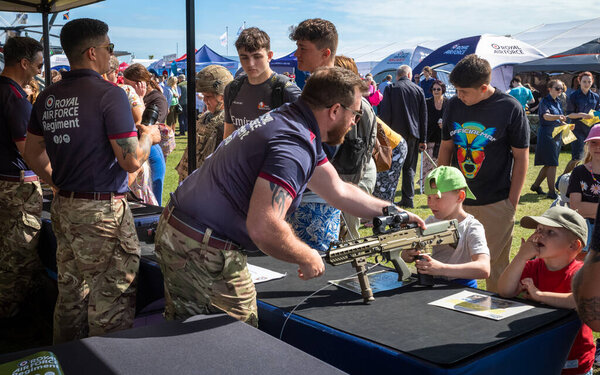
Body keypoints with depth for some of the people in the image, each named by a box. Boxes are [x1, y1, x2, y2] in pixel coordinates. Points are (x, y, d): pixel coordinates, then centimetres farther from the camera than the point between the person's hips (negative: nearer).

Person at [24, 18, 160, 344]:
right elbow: (131, 161, -18)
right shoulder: (109, 94, -15)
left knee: (70, 295, 19)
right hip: (103, 210, -8)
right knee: (109, 299, 3)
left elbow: (32, 153, 17)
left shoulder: (48, 97, 8)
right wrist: (148, 136, 1)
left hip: (63, 208, 8)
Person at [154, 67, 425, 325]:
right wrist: (307, 258, -14)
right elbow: (264, 227, -33)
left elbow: (339, 191, 20)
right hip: (203, 250, -10)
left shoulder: (292, 123, 11)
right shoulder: (294, 145, -23)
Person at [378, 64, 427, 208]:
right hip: (413, 134, 3)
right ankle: (408, 200, 9)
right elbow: (424, 116, 8)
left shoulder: (390, 89, -3)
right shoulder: (418, 90, 6)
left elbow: (384, 114, -7)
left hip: (395, 134, -2)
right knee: (409, 168, 9)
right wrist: (423, 139, 12)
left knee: (392, 167, 3)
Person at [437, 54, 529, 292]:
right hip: (458, 201, 4)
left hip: (496, 204, -4)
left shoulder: (511, 109, -8)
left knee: (496, 266, 5)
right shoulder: (454, 105, 3)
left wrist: (512, 201, -7)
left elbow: (521, 157, -4)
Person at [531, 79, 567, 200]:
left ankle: (536, 185, 24)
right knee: (552, 164, -11)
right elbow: (546, 116, -28)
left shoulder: (557, 102, 15)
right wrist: (558, 117, -47)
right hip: (547, 135, -8)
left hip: (556, 136, 8)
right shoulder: (545, 101, -10)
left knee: (549, 164, 11)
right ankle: (551, 192, -6)